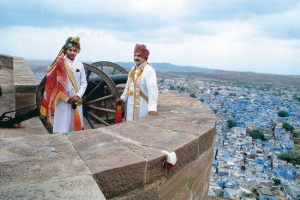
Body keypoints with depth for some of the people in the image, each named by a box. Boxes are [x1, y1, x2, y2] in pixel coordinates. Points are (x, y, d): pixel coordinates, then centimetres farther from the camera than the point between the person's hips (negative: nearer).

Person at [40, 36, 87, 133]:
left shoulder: (80, 65, 6)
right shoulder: (59, 64, -6)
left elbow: (84, 83, 6)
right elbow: (53, 83, -7)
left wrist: (78, 96, -9)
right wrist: (67, 98, -10)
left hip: (76, 102, 4)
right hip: (62, 101, -3)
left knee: (75, 127, 11)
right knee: (62, 130, -1)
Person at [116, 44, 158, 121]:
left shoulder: (149, 70, -16)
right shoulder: (133, 69, 11)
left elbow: (152, 90, -26)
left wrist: (152, 108, -35)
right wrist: (123, 98, 25)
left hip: (142, 108, -8)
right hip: (131, 107, 8)